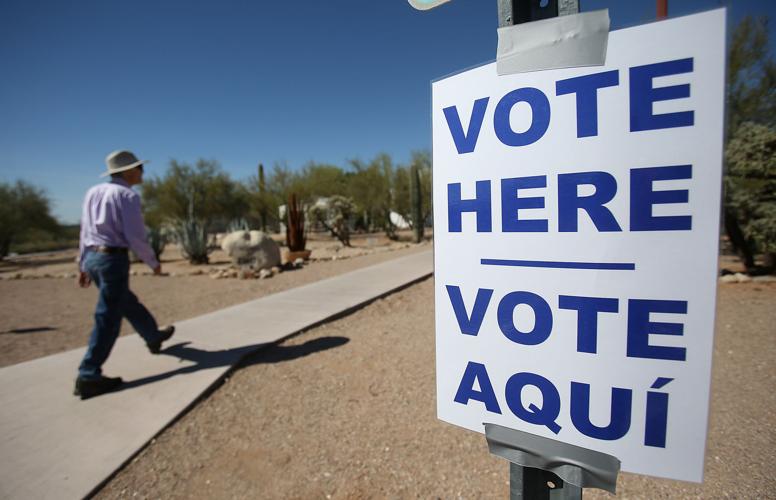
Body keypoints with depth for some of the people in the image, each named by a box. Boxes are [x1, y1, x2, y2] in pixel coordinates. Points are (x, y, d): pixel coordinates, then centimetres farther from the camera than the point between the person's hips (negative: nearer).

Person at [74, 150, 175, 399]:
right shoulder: (128, 196, -12)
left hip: (92, 258, 9)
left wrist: (83, 266, 21)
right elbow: (136, 238, -15)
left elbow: (85, 233, 14)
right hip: (113, 260, -9)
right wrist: (154, 262, 0)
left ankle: (154, 337, 43)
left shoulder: (93, 192, 11)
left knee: (128, 304, 23)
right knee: (108, 318, -2)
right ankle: (88, 377, 3)